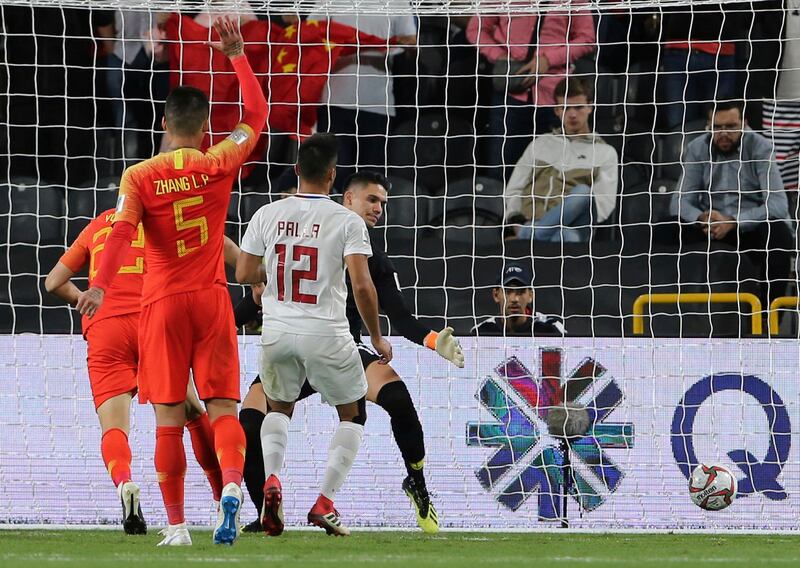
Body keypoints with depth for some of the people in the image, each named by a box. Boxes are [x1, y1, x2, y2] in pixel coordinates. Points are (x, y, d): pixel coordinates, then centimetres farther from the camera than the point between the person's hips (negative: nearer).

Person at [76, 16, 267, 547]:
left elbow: (122, 231, -17)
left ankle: (177, 525, 1)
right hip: (212, 300, 1)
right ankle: (233, 484, -28)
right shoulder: (219, 165, 0)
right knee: (223, 408, 0)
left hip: (163, 304, -1)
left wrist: (101, 285, -26)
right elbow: (257, 114, 13)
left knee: (169, 419, 2)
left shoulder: (140, 176, -3)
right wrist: (238, 55, 18)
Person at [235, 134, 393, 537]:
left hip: (277, 332, 3)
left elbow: (243, 274, 4)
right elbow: (361, 285, -15)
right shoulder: (346, 221, -9)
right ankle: (325, 503, 4)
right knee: (352, 414, 17)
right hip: (326, 335, -3)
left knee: (279, 408, 27)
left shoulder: (267, 215, 1)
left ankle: (271, 481, 0)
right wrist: (377, 339, -3)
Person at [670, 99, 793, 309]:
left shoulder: (760, 148, -10)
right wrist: (702, 217, -28)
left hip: (751, 225, -2)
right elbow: (680, 201, -4)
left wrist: (733, 222, -32)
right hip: (710, 227, 2)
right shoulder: (697, 149, -1)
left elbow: (778, 205, -20)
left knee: (779, 232, -35)